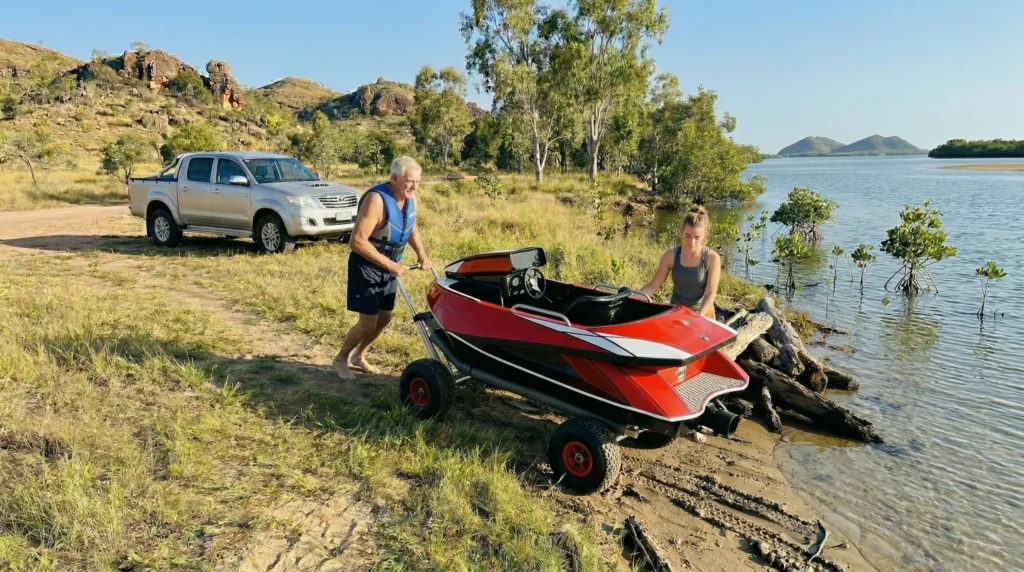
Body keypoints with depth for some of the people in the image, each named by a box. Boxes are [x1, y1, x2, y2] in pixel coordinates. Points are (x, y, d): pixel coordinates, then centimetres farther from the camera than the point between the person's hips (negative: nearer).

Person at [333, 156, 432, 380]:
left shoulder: (410, 197, -4)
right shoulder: (376, 199, -28)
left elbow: (411, 229, 15)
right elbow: (357, 241, -31)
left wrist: (421, 254, -2)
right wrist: (391, 265, -31)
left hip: (389, 267, 8)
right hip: (366, 267, -8)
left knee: (384, 318, 13)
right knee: (368, 322, -7)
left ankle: (358, 357, 34)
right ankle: (340, 359, 18)